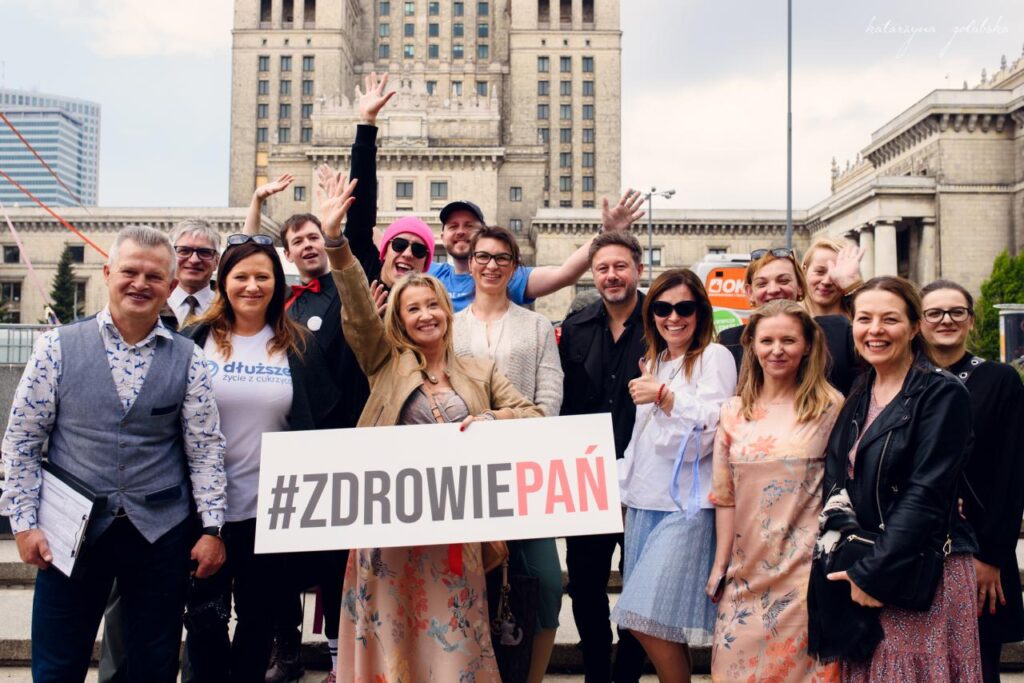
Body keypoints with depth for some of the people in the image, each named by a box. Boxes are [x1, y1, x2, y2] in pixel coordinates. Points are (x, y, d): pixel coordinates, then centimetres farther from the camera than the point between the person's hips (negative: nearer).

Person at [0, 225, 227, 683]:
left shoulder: (187, 358, 0)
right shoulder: (58, 347, -2)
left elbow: (205, 448, 0)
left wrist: (211, 528, -3)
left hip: (160, 532, 1)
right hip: (72, 530, 0)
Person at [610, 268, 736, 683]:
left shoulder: (714, 357, -5)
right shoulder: (653, 361, 16)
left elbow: (710, 429, -13)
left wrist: (664, 396, -16)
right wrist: (627, 488, 19)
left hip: (686, 504, -7)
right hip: (643, 501, 7)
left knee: (649, 621, -11)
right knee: (663, 628, 8)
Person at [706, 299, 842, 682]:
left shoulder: (830, 406, -4)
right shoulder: (734, 411, 5)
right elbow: (725, 496, 8)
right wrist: (720, 564, 7)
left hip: (807, 568, -3)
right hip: (747, 571, 3)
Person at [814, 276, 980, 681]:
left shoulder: (942, 394, -10)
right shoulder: (857, 397, 10)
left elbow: (925, 495, -17)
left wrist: (873, 572, -18)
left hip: (921, 576, -6)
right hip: (857, 568, 6)